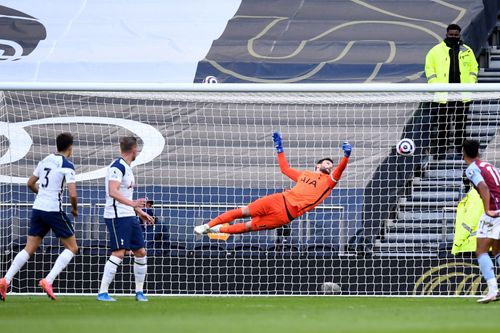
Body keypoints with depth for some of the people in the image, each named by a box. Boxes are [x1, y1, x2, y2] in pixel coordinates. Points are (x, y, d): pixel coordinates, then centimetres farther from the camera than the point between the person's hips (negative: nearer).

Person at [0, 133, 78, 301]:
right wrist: (75, 208, 4)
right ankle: (48, 281, -10)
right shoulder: (67, 166, -9)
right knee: (72, 248, 6)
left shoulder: (45, 161, 11)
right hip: (54, 210, -6)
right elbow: (73, 194, -16)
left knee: (29, 249, 10)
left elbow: (30, 183, 21)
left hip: (37, 209, 6)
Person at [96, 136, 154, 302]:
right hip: (117, 217, -10)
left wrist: (139, 212, 29)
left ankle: (139, 291, 17)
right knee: (118, 253, -14)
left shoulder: (126, 167, 18)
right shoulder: (117, 167, -14)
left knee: (140, 252, 8)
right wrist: (132, 203, -37)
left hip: (129, 216, 10)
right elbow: (113, 192, -26)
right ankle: (102, 293, -12)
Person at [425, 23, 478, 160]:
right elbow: (429, 69, 4)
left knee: (461, 125, 7)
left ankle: (460, 149, 14)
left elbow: (473, 68, 17)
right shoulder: (436, 51, 4)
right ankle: (439, 151, 1)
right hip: (442, 96, -2)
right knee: (442, 125, -3)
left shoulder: (467, 51, 11)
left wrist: (470, 84, 3)